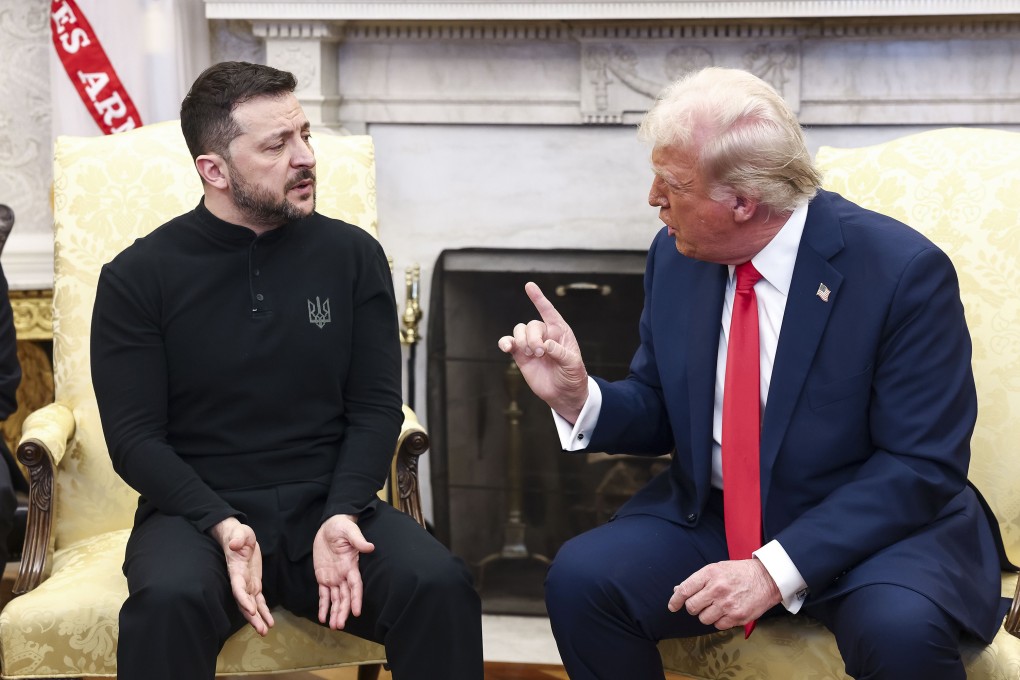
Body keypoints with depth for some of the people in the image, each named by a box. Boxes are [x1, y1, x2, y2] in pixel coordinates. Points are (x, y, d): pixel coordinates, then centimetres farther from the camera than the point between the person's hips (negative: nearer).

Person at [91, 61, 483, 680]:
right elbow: (135, 437, -3)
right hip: (197, 512, -2)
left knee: (442, 588, -26)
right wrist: (222, 526, -19)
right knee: (169, 602, -36)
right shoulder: (138, 278, 0)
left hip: (328, 503, 2)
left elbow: (376, 407, 4)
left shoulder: (353, 255, 5)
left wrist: (340, 516, -13)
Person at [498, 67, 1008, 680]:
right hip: (709, 518, 5)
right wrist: (577, 398, -12)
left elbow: (922, 465, -17)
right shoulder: (676, 256, 0)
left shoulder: (903, 272, -17)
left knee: (902, 628, -35)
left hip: (867, 530, -4)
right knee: (579, 578, -19)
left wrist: (779, 569, -26)